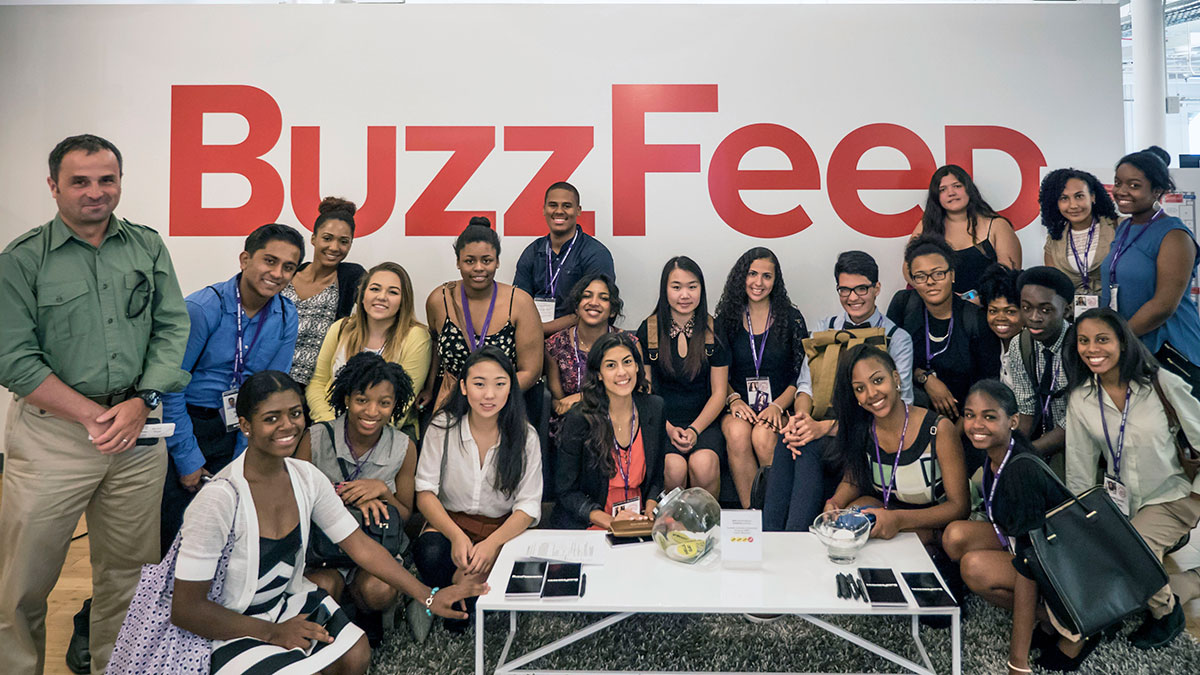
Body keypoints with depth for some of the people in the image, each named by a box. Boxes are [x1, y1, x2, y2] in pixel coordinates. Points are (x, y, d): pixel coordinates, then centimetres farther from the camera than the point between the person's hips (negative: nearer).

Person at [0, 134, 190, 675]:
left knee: (128, 572, 12)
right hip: (52, 437, -2)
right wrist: (95, 417, -13)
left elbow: (173, 330, 4)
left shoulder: (148, 247, 7)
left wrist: (140, 404, -10)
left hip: (138, 432, 3)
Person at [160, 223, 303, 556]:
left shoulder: (286, 316, -2)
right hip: (183, 422, -4)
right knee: (177, 531, -3)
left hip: (232, 430, 4)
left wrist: (243, 455, 1)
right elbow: (170, 386, -13)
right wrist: (188, 459, -10)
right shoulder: (203, 307, -17)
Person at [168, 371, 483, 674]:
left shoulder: (307, 477, -7)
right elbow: (186, 608, -20)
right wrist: (273, 633, -19)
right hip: (231, 627, -5)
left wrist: (428, 596, -8)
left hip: (290, 601, 5)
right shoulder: (219, 500, -26)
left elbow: (360, 544, -2)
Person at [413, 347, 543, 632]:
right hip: (449, 521, 0)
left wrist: (492, 543, -25)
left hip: (504, 528, 0)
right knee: (431, 556, -33)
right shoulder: (443, 427, -4)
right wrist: (456, 535, -23)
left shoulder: (524, 436, -4)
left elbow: (528, 505, -7)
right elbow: (425, 491, -7)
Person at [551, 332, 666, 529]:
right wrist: (609, 520, -18)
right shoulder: (579, 419, -11)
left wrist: (649, 512, -4)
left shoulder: (654, 408, 3)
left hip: (638, 521, 4)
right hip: (587, 525, -4)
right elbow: (567, 490, -5)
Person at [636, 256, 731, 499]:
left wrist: (694, 429, -11)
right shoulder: (649, 330, 3)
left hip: (704, 421, 0)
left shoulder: (713, 331, 3)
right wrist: (668, 427, -9)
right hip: (661, 421, 0)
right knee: (674, 467, -29)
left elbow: (719, 393, 4)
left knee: (703, 465, -30)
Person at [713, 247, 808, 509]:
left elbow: (801, 375, 4)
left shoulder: (791, 318, 7)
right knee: (737, 434, -33)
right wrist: (733, 399, -10)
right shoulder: (726, 320, 10)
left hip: (780, 406, -1)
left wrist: (778, 406, -12)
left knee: (763, 436, -33)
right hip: (739, 406, 1)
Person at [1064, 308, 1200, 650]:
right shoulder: (1081, 399, -6)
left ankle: (1166, 611, 7)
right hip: (1122, 502, 4)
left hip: (1173, 496, -4)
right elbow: (1079, 471, -1)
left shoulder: (1160, 383, -15)